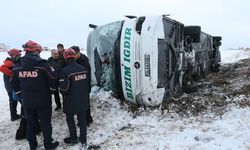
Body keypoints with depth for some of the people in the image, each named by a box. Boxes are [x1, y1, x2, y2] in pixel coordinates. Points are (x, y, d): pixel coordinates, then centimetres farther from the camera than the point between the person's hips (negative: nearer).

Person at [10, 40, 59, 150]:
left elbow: (14, 84, 7)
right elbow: (53, 80, -13)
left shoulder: (17, 66, -2)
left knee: (30, 123, 20)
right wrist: (52, 89, 8)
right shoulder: (43, 64, -18)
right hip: (43, 101, -4)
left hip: (27, 102, 4)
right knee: (45, 123, 11)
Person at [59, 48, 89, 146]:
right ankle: (83, 139, 26)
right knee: (82, 119, 16)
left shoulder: (65, 71, -21)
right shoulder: (83, 69, 0)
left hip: (71, 101, -5)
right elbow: (88, 84, 10)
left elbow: (63, 89, -20)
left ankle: (73, 138, 30)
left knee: (70, 119, 16)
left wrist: (64, 93, 1)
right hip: (83, 100, 5)